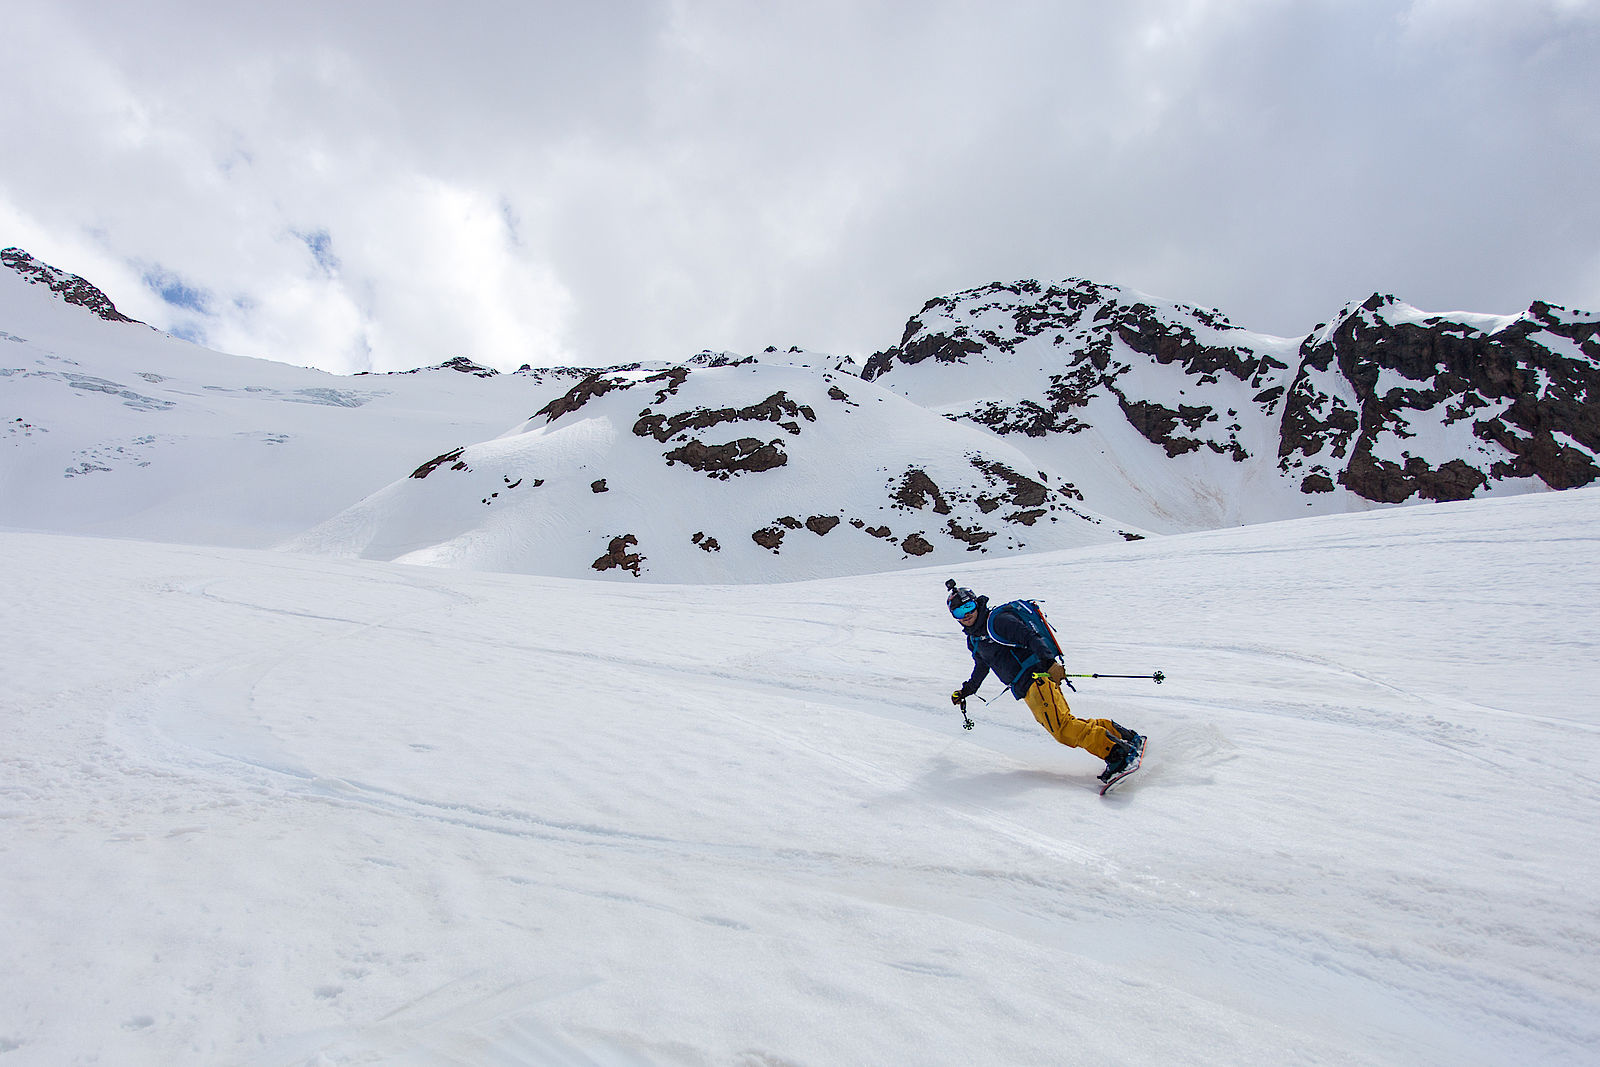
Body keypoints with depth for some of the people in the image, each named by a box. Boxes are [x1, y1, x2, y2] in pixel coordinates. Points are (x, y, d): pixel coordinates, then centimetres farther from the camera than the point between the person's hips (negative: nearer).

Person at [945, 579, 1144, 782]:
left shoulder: (996, 620, -7)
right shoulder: (974, 640, 21)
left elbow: (1030, 636, -19)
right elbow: (981, 668, 38)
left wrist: (1049, 662, -31)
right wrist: (965, 691, 45)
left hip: (1037, 678, -8)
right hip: (1025, 688, 8)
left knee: (1062, 727, -21)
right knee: (1064, 725, 1)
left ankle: (1117, 752, -20)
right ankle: (1125, 735, 9)